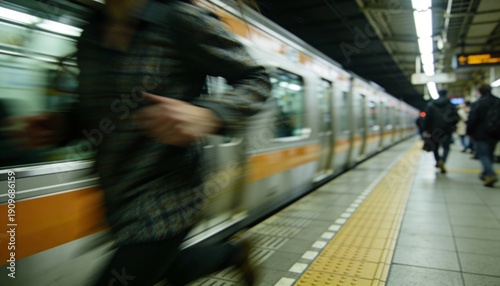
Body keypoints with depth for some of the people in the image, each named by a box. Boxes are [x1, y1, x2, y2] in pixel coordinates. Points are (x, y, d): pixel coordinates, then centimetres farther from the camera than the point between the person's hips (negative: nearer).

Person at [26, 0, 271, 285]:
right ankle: (235, 251, 49)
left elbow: (257, 79, -10)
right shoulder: (91, 34, 4)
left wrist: (206, 115, -28)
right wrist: (64, 125, -4)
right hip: (120, 199, 7)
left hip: (166, 200, -7)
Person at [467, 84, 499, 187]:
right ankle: (485, 174, 27)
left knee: (483, 154, -2)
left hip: (481, 134, -6)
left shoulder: (477, 104, -12)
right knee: (489, 154, 18)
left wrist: (469, 132, -3)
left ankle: (491, 174, -19)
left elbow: (472, 120, -14)